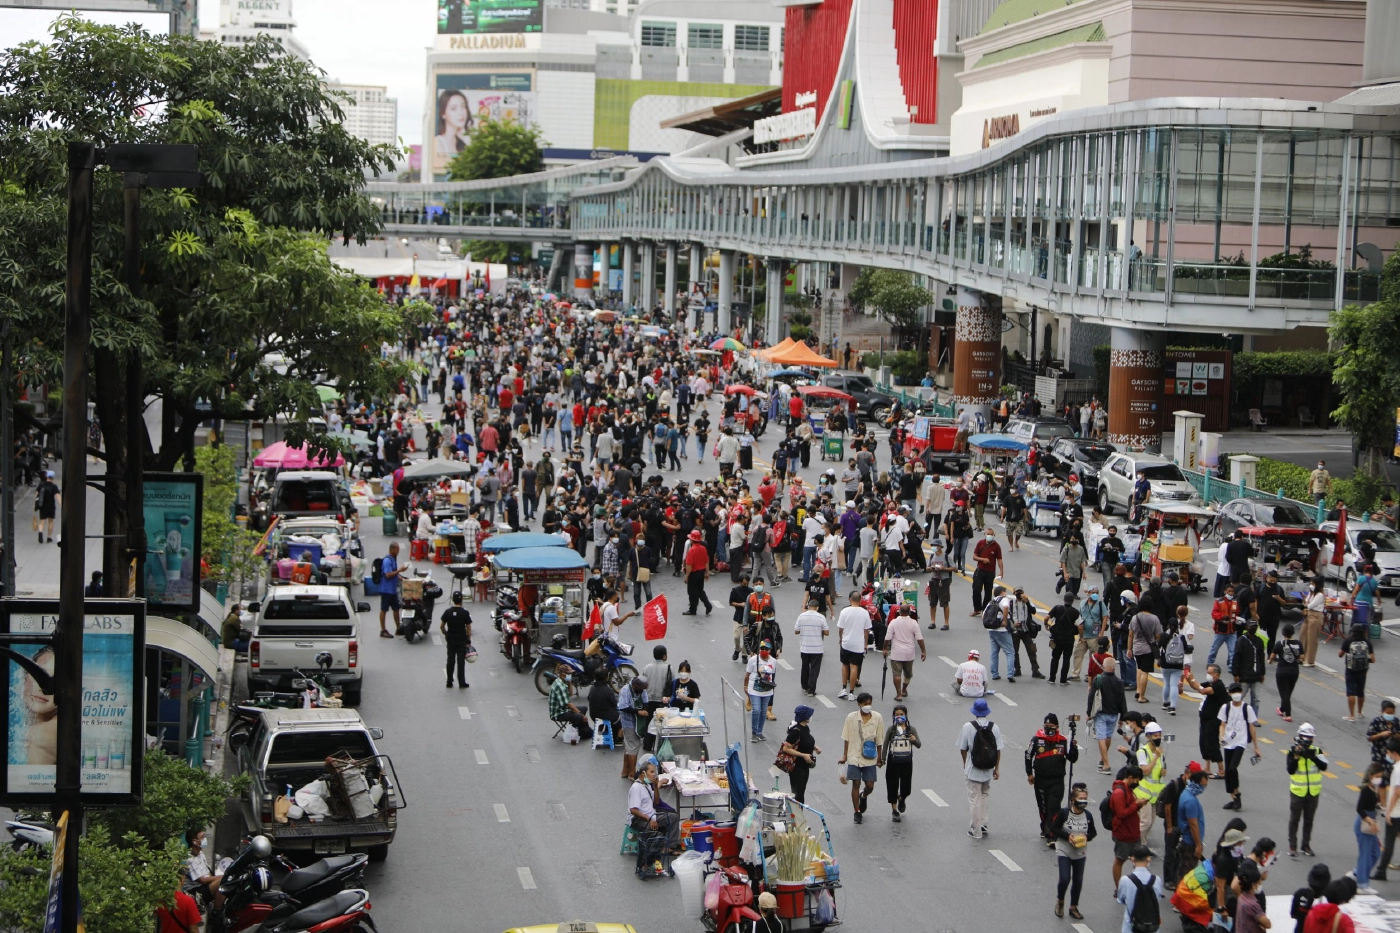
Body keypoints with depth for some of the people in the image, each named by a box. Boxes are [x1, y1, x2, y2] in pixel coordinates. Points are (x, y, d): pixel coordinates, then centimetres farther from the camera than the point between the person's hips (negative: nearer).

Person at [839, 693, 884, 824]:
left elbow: (879, 740, 3)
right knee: (856, 784, 0)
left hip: (870, 758, 1)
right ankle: (857, 812, 13)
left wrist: (880, 758, 7)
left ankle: (864, 797, 38)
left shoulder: (877, 718, -5)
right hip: (854, 757, -1)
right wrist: (844, 756, 1)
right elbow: (846, 738, 0)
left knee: (870, 785, 2)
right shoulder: (851, 717, -7)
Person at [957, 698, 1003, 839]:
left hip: (973, 770, -3)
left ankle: (975, 831, 9)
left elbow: (963, 749, -5)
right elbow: (998, 750, -3)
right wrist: (996, 768, 8)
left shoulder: (968, 727, -12)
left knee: (974, 800, 5)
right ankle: (983, 826, 22)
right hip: (988, 770, 3)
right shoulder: (994, 727, -5)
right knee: (985, 796, 22)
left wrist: (965, 763, 14)